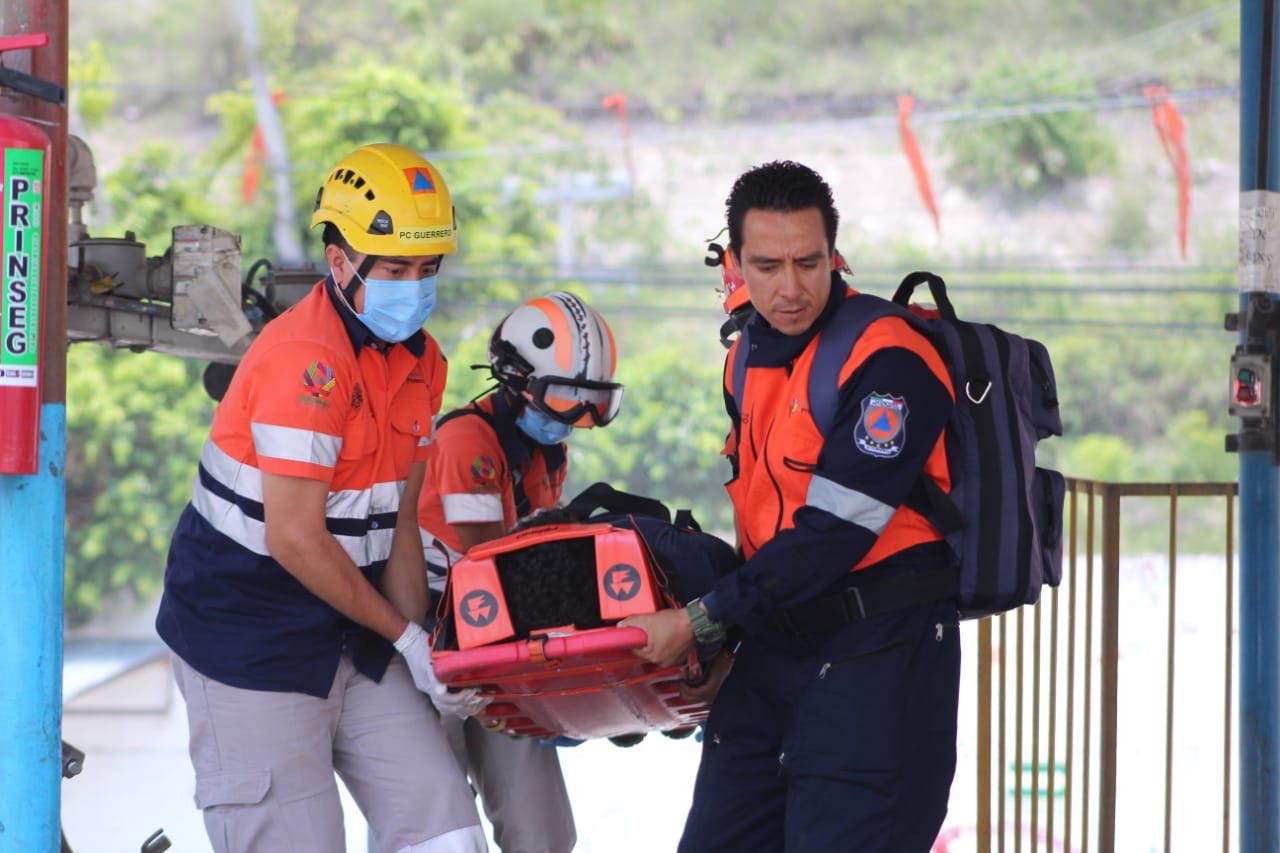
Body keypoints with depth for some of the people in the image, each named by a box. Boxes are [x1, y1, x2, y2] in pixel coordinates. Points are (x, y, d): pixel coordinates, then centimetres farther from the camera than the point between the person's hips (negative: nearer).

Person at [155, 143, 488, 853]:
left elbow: (397, 523, 9)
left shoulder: (419, 360, 7)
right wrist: (407, 637, -12)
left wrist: (428, 653, -2)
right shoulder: (306, 360, -21)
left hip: (349, 635, 8)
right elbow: (296, 541, -21)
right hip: (249, 643, -8)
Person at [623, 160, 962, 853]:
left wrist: (700, 619, -14)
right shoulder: (749, 359, 11)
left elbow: (834, 532, -19)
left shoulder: (888, 363, -16)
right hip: (775, 645, 8)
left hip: (881, 652, -8)